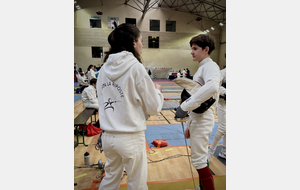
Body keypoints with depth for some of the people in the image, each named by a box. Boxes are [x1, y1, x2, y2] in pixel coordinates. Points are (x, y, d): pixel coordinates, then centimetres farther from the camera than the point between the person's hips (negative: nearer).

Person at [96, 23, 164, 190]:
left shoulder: (104, 68, 2)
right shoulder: (136, 67, -14)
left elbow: (104, 100, 11)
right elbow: (153, 107, -11)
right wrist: (157, 91, 9)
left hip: (108, 136, 6)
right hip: (131, 138, -6)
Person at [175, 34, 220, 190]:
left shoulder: (210, 66, -12)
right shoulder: (201, 68, 16)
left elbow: (212, 87, -37)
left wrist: (185, 106, -35)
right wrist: (189, 124, 18)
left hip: (203, 119, -10)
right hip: (198, 118, 10)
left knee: (199, 160, 1)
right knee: (200, 158, 20)